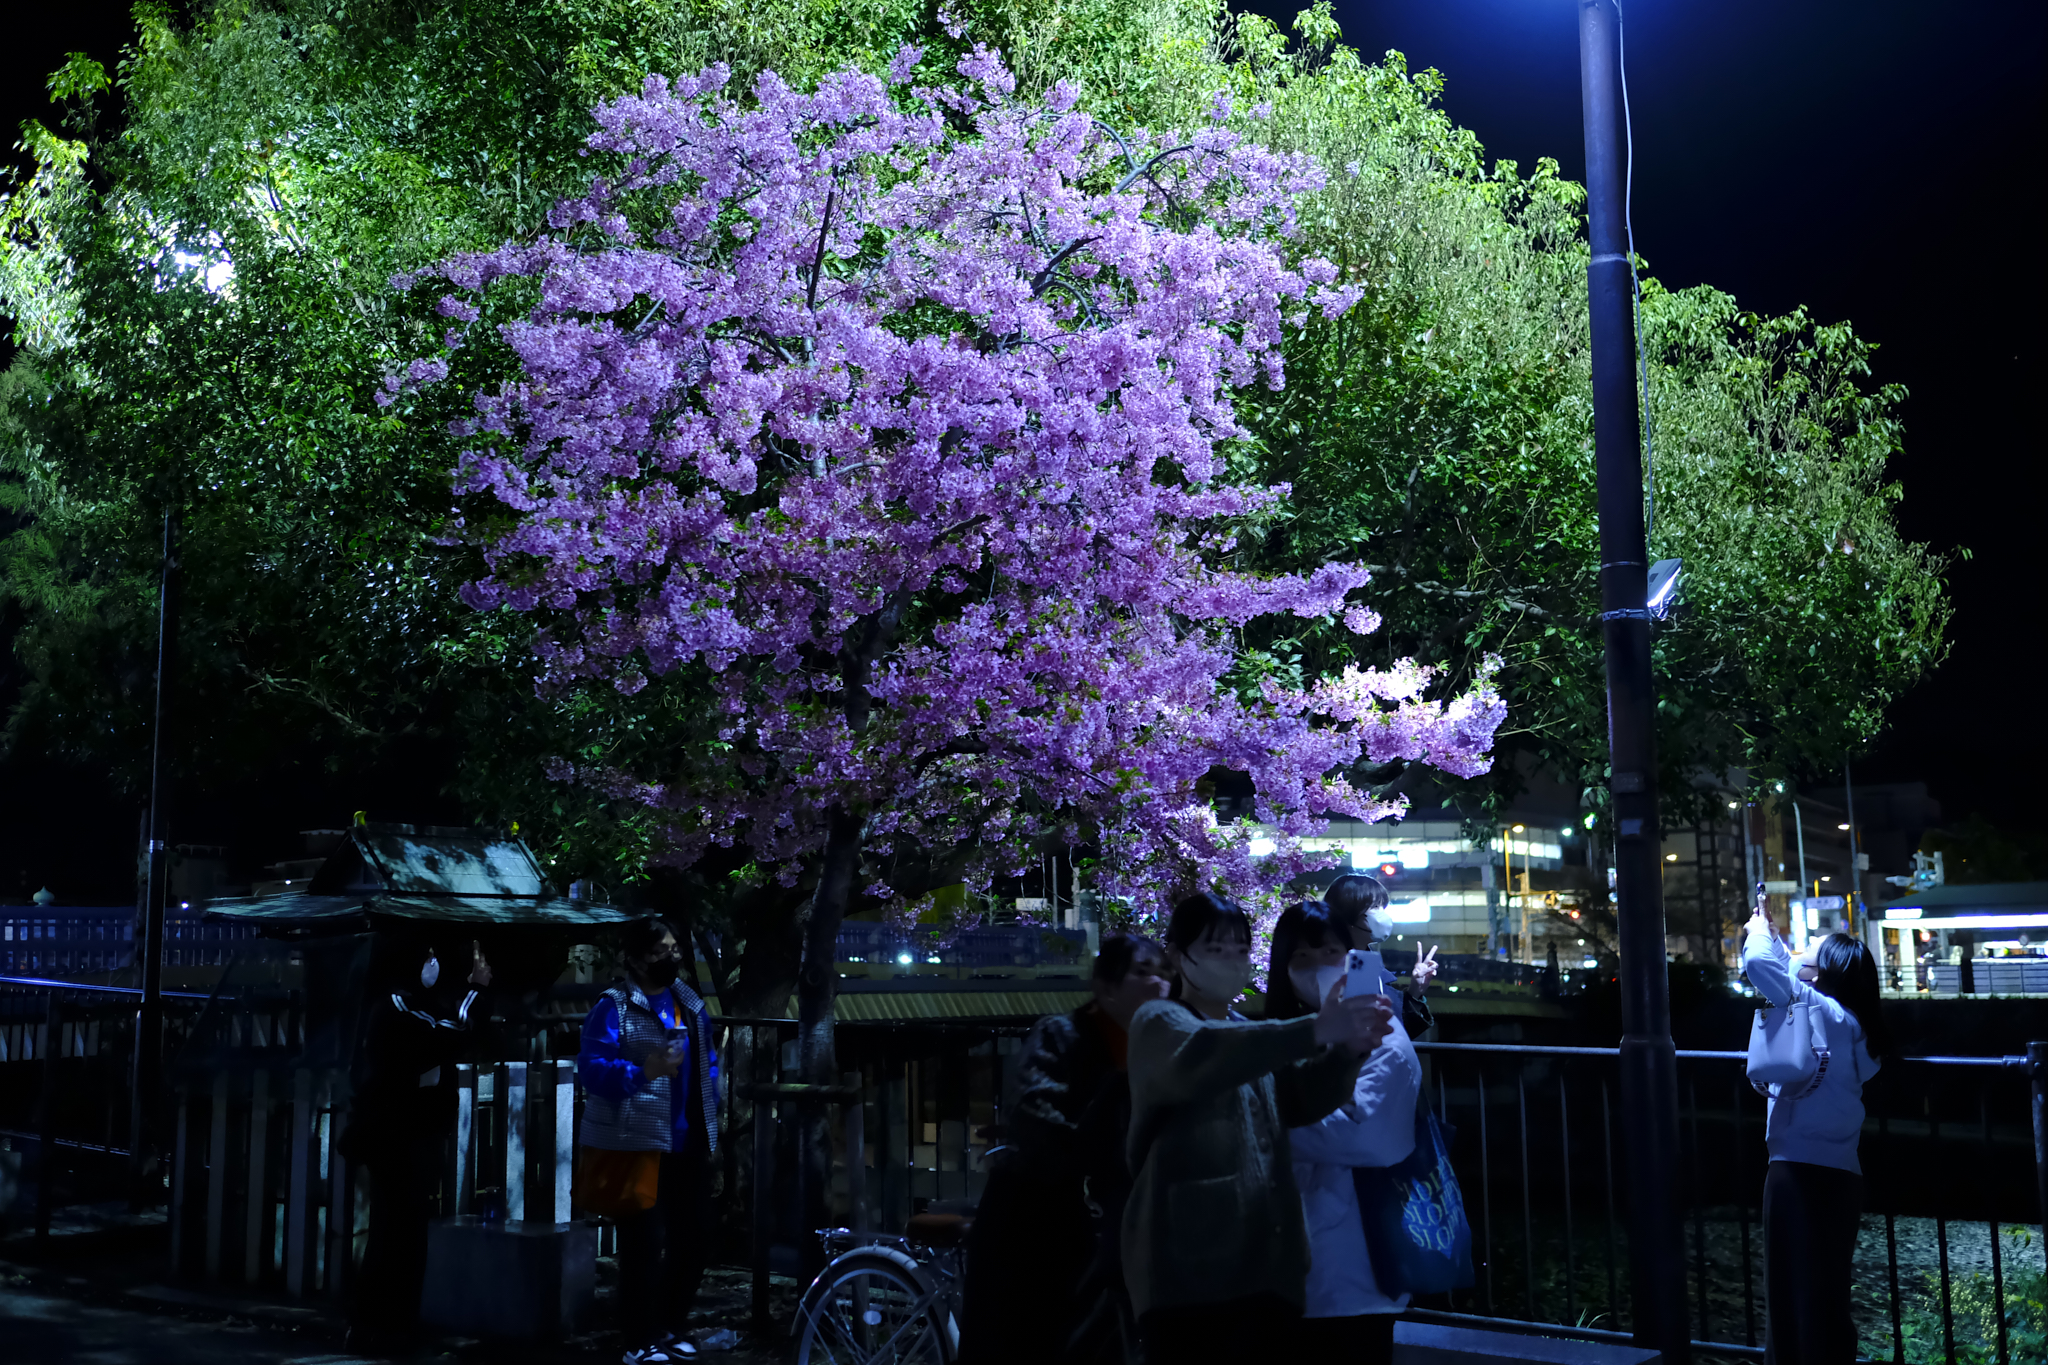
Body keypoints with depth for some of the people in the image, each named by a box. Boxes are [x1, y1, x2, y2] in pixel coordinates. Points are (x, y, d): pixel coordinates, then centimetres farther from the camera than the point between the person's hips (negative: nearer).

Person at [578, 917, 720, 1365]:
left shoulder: (691, 1005, 13)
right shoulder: (613, 1007, -8)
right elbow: (591, 1068, -17)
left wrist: (709, 1119, 12)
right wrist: (642, 1073, -31)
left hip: (688, 1145, 7)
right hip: (637, 1144, -7)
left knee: (693, 1241, 11)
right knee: (645, 1243, -5)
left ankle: (671, 1328, 28)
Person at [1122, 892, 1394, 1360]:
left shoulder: (1252, 1035, 20)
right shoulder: (1159, 1023, -1)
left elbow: (1302, 1099, 4)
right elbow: (1202, 1057, -24)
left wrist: (1345, 1050, -16)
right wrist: (1313, 1031, -34)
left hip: (1262, 1265, 6)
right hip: (1186, 1267, -6)